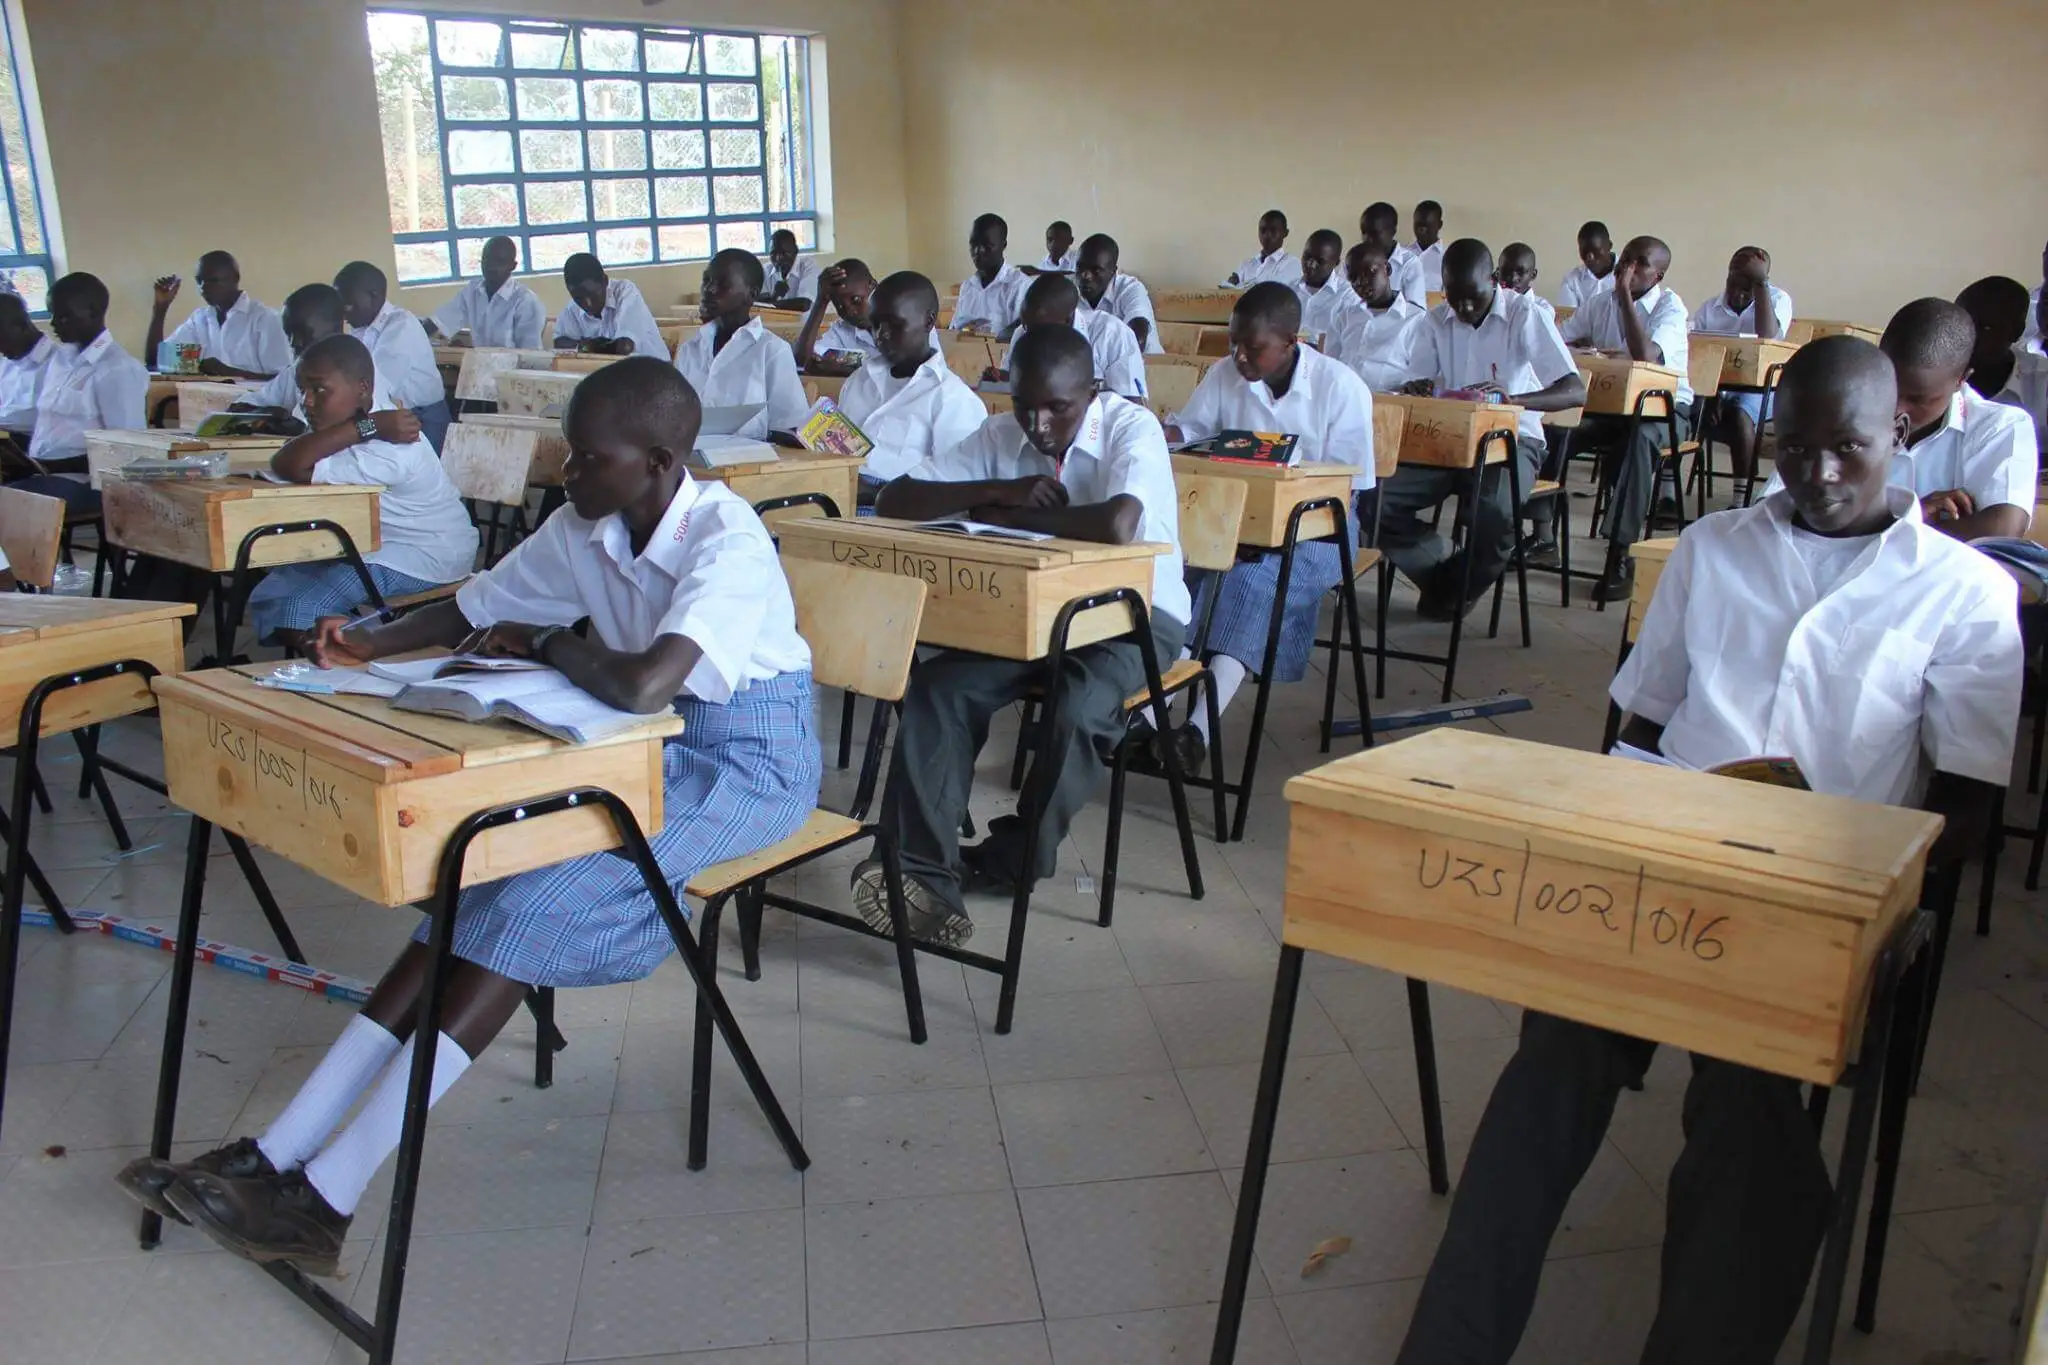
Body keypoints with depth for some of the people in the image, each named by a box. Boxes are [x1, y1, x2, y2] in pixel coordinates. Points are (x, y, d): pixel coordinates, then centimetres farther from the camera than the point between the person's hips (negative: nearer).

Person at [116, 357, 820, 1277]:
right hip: (652, 753, 7)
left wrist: (546, 644, -19)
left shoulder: (728, 543, -24)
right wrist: (377, 644, 0)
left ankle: (329, 1196, -21)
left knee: (541, 897, -24)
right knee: (484, 885, -14)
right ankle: (276, 1157, -13)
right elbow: (479, 610, 17)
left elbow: (641, 687, -38)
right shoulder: (586, 528, 1)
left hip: (748, 762, -7)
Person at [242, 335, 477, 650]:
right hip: (368, 544, 10)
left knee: (296, 615, -20)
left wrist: (366, 427, -35)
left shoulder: (389, 450, -28)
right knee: (267, 599, 12)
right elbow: (282, 461, -7)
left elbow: (293, 469, -36)